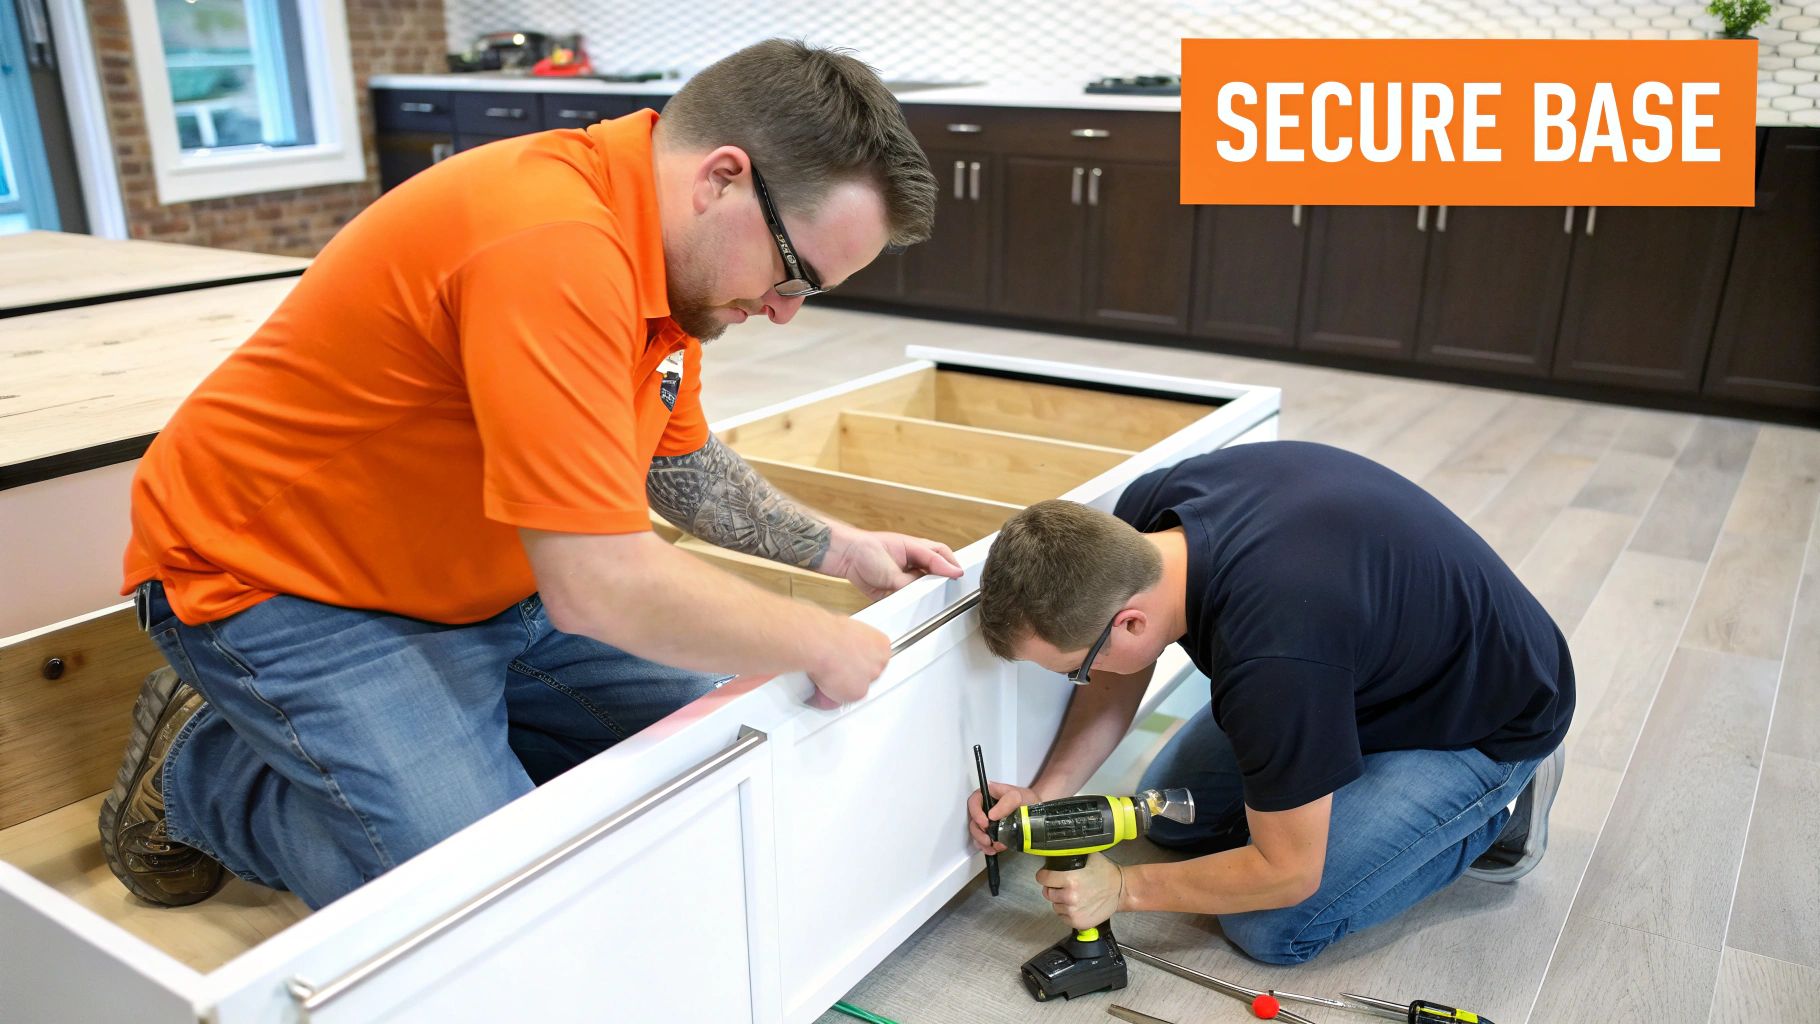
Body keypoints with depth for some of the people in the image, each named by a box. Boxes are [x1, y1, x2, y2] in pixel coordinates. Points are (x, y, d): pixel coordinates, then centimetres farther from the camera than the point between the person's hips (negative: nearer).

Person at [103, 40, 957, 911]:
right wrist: (822, 645, -22)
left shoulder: (663, 251, -2)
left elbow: (679, 463, 14)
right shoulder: (556, 248, -33)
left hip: (488, 589, 9)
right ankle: (203, 761, 4)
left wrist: (840, 549, 7)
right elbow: (600, 586, -36)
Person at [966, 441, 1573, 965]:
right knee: (1171, 815, 9)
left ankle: (1494, 815, 5)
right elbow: (1119, 677, -1)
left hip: (1487, 720, -7)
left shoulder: (1272, 657, -43)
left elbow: (1287, 873, -26)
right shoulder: (1146, 512, -21)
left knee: (1272, 928, -14)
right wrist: (1046, 793, -12)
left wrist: (1123, 888, -15)